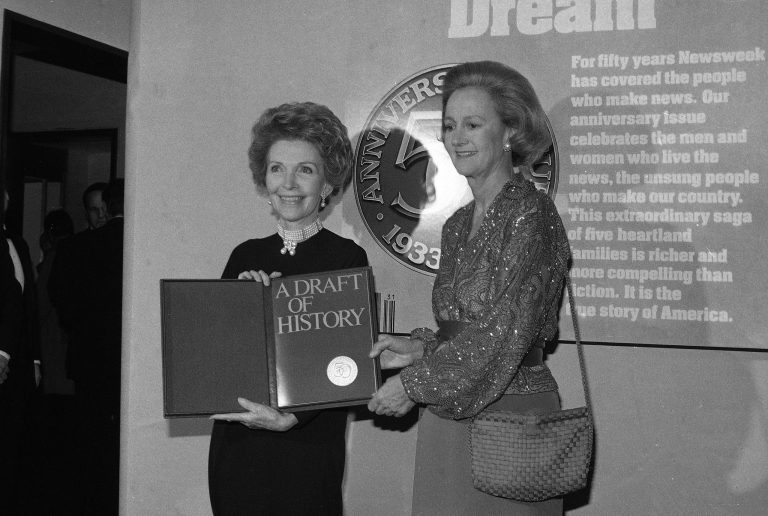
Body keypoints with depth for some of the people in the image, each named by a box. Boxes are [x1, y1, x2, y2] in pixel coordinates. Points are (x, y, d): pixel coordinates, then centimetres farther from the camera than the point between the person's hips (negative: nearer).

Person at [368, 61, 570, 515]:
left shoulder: (531, 213, -12)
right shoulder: (459, 225, 12)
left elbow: (507, 334, -19)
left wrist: (415, 383, -13)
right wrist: (420, 348, 2)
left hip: (512, 417, -7)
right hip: (449, 423, 7)